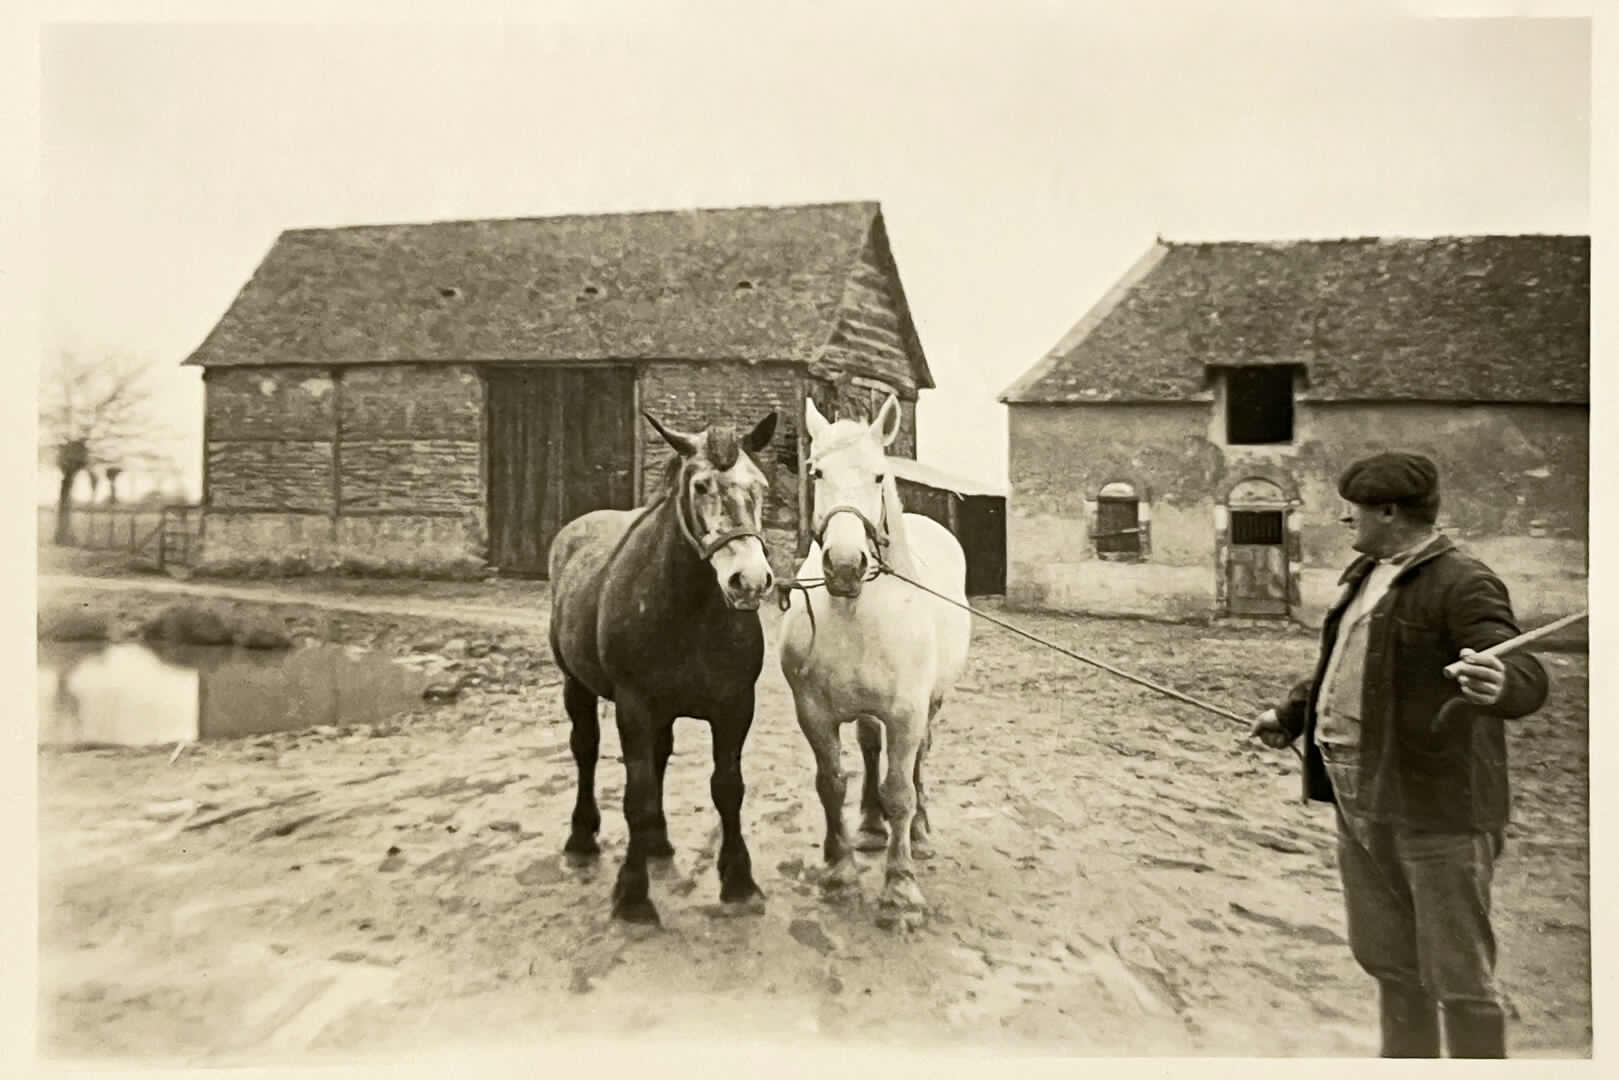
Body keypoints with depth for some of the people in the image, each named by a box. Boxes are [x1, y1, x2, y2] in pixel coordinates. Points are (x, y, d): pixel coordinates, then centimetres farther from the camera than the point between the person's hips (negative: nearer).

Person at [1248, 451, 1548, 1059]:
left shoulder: (1462, 584, -15)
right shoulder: (1365, 575, 12)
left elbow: (1526, 675, -28)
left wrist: (1499, 686, -50)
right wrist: (1290, 715, 32)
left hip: (1435, 808, -9)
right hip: (1359, 804, 9)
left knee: (1458, 979, 3)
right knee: (1387, 961, 20)